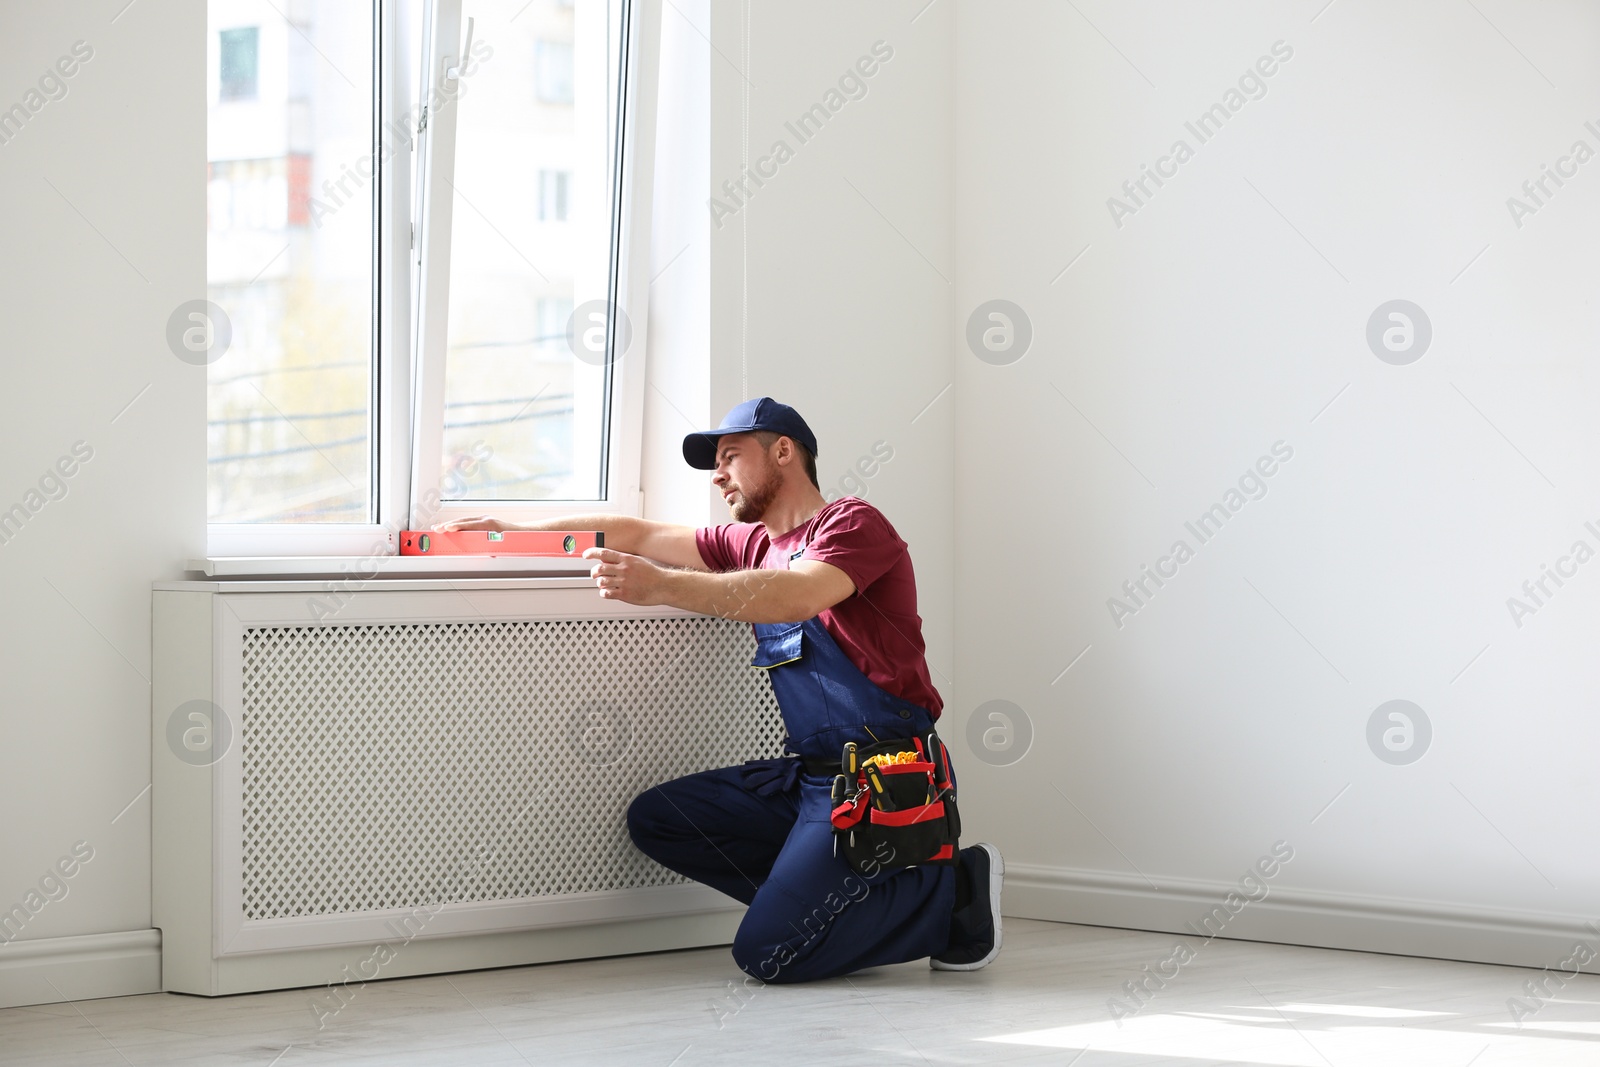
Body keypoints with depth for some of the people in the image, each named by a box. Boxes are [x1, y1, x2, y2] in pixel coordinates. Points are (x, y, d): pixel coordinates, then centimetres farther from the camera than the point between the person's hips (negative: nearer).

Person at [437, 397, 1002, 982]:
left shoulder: (852, 523, -7)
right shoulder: (753, 544, 18)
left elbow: (798, 596, -27)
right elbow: (639, 534, 25)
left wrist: (662, 586, -34)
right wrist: (514, 533, 23)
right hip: (811, 774, 9)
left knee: (767, 952, -18)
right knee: (655, 818, 2)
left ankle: (954, 891, -1)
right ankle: (821, 896, -1)